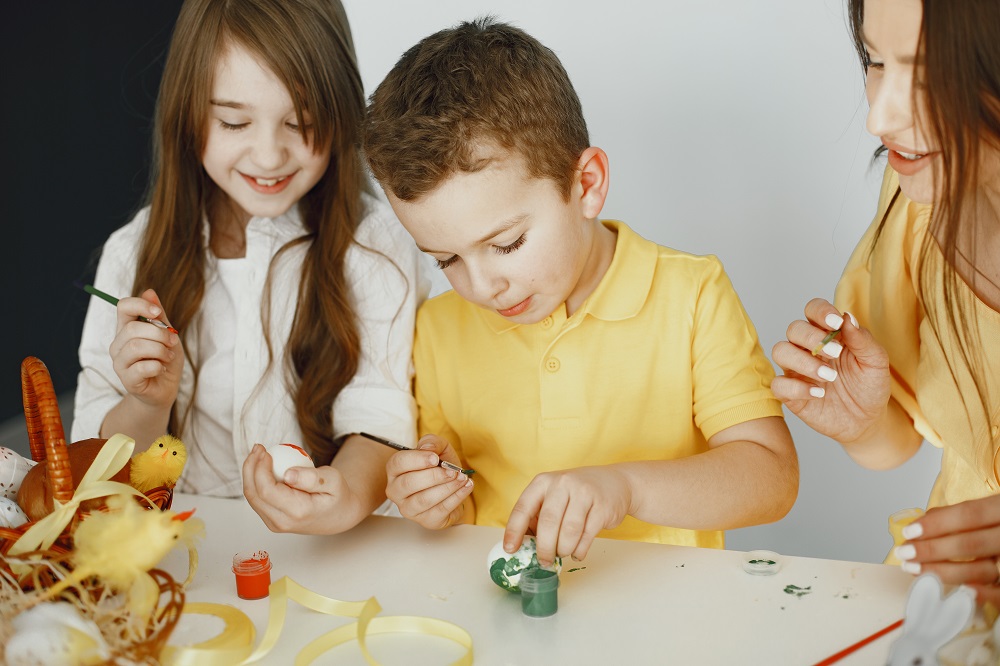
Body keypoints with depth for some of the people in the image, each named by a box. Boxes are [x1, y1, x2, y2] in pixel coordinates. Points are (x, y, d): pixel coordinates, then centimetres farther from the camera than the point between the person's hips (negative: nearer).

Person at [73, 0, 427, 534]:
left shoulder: (377, 247, -4)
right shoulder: (133, 254, 2)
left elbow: (379, 420, -13)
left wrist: (350, 495, -34)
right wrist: (149, 405, -16)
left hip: (341, 552, -2)